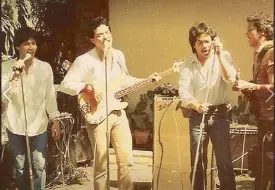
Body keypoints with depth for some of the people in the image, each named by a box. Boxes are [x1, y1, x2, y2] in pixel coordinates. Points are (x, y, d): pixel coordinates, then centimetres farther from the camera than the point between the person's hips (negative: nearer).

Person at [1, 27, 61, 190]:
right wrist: (14, 74, -23)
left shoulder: (45, 67, -4)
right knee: (20, 167, 14)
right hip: (16, 126, 0)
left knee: (39, 167, 5)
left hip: (38, 125, 0)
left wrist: (55, 120, 2)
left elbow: (50, 95, 2)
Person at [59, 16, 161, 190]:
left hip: (118, 113, 5)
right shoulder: (84, 60, -12)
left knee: (127, 161, 6)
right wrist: (89, 86, -24)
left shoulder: (119, 55, 6)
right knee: (101, 165, 3)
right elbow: (65, 85, -12)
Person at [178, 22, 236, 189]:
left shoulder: (224, 56, 0)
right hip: (197, 116, 2)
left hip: (219, 114, -1)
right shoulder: (188, 64, 2)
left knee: (224, 161, -3)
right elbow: (183, 92, -9)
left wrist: (219, 54, -20)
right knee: (197, 162, 7)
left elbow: (231, 80, -17)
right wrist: (196, 105, -29)